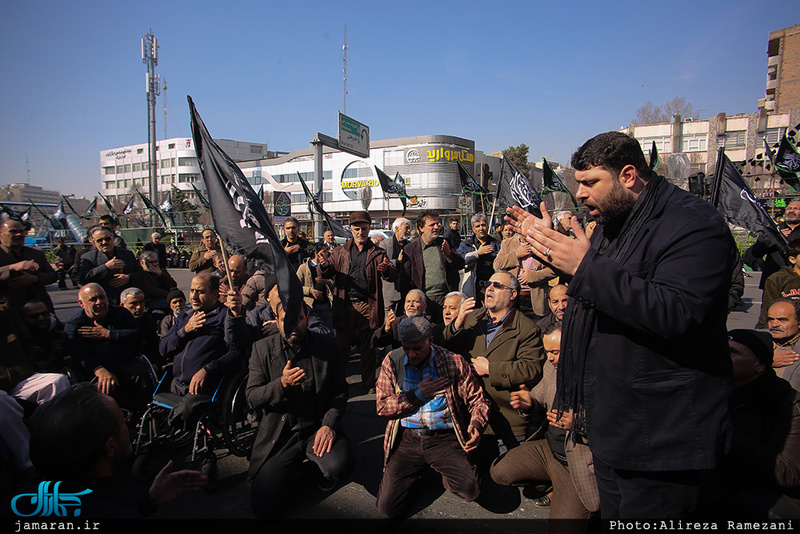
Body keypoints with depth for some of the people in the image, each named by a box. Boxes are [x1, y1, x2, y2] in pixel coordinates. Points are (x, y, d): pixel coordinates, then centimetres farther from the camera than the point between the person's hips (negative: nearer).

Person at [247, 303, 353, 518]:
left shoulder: (326, 345, 1)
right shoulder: (263, 349, -1)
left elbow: (340, 389, 4)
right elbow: (252, 398, -3)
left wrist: (329, 424, -13)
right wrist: (282, 385, -23)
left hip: (317, 427, 0)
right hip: (279, 434, 0)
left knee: (339, 464, -30)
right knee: (263, 506, -12)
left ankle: (325, 472, 8)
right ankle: (292, 470, 19)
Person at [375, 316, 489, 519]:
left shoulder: (454, 362, -1)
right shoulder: (392, 361, 4)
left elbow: (477, 399, 4)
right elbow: (382, 406, 2)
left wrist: (476, 424, -17)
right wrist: (418, 394, -8)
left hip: (444, 437, -1)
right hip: (406, 438, 2)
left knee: (471, 490, -23)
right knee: (387, 508, -9)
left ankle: (443, 472, 12)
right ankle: (417, 470, 22)